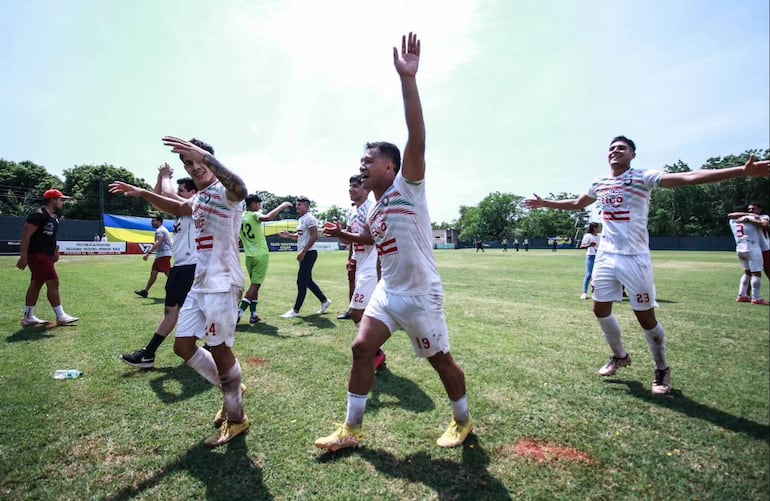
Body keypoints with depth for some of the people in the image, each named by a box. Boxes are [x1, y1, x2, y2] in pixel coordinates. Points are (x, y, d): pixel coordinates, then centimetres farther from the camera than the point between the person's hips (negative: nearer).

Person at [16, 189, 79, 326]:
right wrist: (23, 257, -20)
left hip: (47, 256, 10)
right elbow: (25, 236, -18)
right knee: (53, 282, -10)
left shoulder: (54, 218, 15)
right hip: (37, 255, -10)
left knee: (36, 284, 13)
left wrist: (55, 251, 16)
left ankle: (28, 317, 21)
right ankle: (61, 317, -6)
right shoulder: (39, 215, -15)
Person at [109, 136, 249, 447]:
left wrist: (205, 156, -48)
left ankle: (236, 419, 18)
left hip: (222, 284, -9)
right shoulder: (199, 198, 17)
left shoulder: (224, 191, -10)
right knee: (183, 346, 14)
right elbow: (177, 208, 39)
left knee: (220, 350, -1)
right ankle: (230, 390, 32)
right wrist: (141, 193, 31)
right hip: (198, 284, 9)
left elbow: (240, 190, -37)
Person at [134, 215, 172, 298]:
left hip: (163, 255, -11)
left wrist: (148, 253, -31)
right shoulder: (163, 229, 21)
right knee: (153, 273, 13)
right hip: (160, 255, 11)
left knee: (168, 274, -11)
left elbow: (158, 243, -26)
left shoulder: (159, 230, -12)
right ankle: (145, 291, 19)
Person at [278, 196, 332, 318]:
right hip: (303, 254, 10)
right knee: (307, 281, 14)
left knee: (301, 282, -5)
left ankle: (295, 310, 3)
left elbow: (314, 236, -20)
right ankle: (324, 301, 26)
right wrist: (289, 235, 7)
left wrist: (303, 252, -22)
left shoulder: (309, 219, -13)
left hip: (309, 253, -10)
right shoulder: (300, 220, 17)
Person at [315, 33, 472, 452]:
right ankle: (351, 430, 17)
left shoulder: (408, 185, -11)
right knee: (361, 348, 2)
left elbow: (417, 139, -27)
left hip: (421, 295, -7)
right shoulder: (374, 209, 11)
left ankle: (463, 422, 34)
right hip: (387, 292, 7)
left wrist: (407, 79, -33)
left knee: (440, 359, 8)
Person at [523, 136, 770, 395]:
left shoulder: (643, 177, -6)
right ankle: (620, 356, 36)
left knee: (646, 318, 1)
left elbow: (689, 177, -19)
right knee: (601, 310, 11)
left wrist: (743, 170, -30)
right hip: (605, 256, 5)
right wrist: (545, 203, 31)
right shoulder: (599, 183, 10)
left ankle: (662, 369, 26)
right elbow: (577, 203, 28)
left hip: (634, 258, -5)